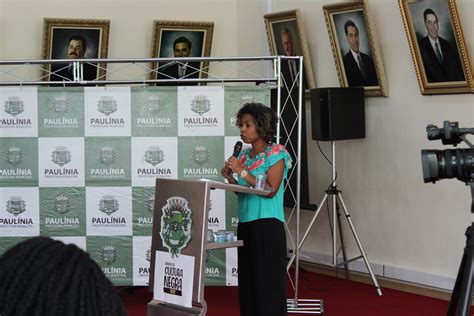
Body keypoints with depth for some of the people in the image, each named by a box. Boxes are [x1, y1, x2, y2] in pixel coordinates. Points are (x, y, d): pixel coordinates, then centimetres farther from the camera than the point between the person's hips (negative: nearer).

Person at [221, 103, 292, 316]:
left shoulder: (276, 154, -6)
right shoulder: (244, 155, 13)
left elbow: (270, 190, -17)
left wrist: (242, 172, -17)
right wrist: (230, 179, 0)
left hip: (267, 225, -7)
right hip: (245, 224, 7)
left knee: (268, 281, -6)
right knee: (247, 280, 7)